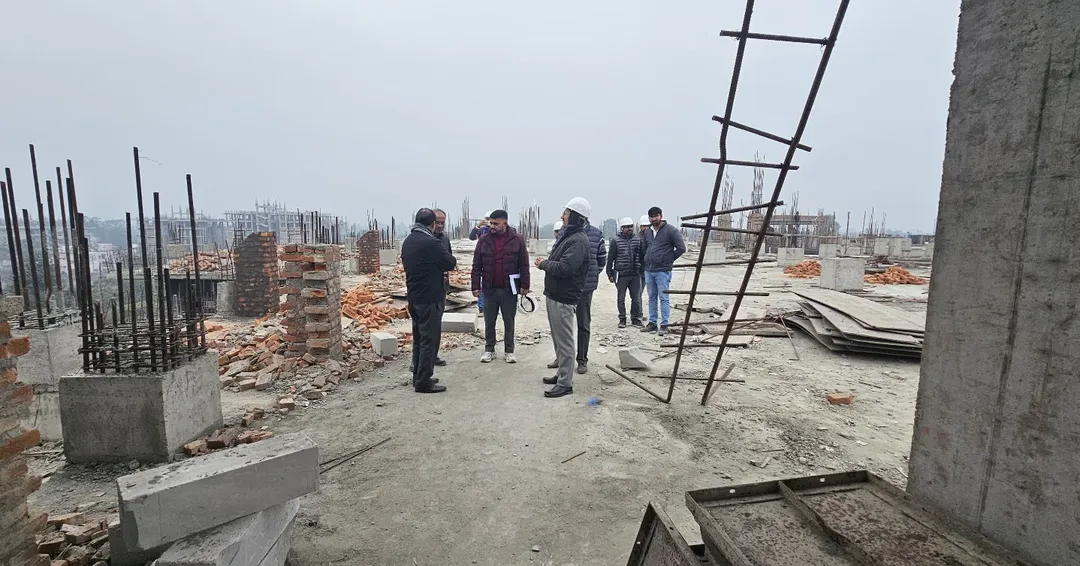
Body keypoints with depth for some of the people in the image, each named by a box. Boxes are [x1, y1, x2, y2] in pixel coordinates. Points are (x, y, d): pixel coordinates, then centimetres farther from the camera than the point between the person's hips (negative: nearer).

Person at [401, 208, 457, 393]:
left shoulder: (407, 242, 9)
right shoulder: (431, 243, -18)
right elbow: (451, 263, -10)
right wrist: (447, 260, 11)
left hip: (413, 297, 9)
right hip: (429, 298, -9)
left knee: (418, 338, 17)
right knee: (429, 340, -1)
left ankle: (418, 377, 26)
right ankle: (423, 382, 4)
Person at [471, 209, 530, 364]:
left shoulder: (517, 239, -4)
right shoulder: (484, 240, 0)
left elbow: (524, 265, -1)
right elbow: (476, 265, 2)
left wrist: (524, 285, -4)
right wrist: (475, 286, -2)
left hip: (509, 289, -1)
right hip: (489, 289, 2)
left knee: (509, 322, 10)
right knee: (489, 321, 11)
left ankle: (509, 351, 23)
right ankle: (489, 350, 26)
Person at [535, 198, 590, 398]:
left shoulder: (578, 240, -19)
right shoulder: (568, 235, 14)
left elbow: (564, 268, -27)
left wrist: (543, 264, -13)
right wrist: (546, 263, 2)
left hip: (564, 298, -10)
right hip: (555, 295, 10)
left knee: (564, 341, -1)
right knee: (558, 338, 20)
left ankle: (565, 383, 9)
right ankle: (562, 373, 34)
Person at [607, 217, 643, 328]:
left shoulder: (637, 240, 7)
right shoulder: (616, 240, -3)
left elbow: (641, 256, 14)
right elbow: (610, 258, -2)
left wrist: (641, 271, 12)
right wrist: (610, 273, -4)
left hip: (635, 274, 3)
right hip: (621, 274, -3)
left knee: (636, 298, 6)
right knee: (621, 299, 7)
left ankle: (635, 318, 20)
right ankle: (622, 319, 18)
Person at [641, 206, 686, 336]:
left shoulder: (671, 230, -8)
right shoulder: (647, 232, 12)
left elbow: (681, 248, -8)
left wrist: (669, 259, -4)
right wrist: (647, 261, 14)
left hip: (663, 271, -7)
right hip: (648, 270, 7)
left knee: (664, 298, -2)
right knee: (652, 297, 13)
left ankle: (664, 325, 4)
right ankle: (652, 323, 21)